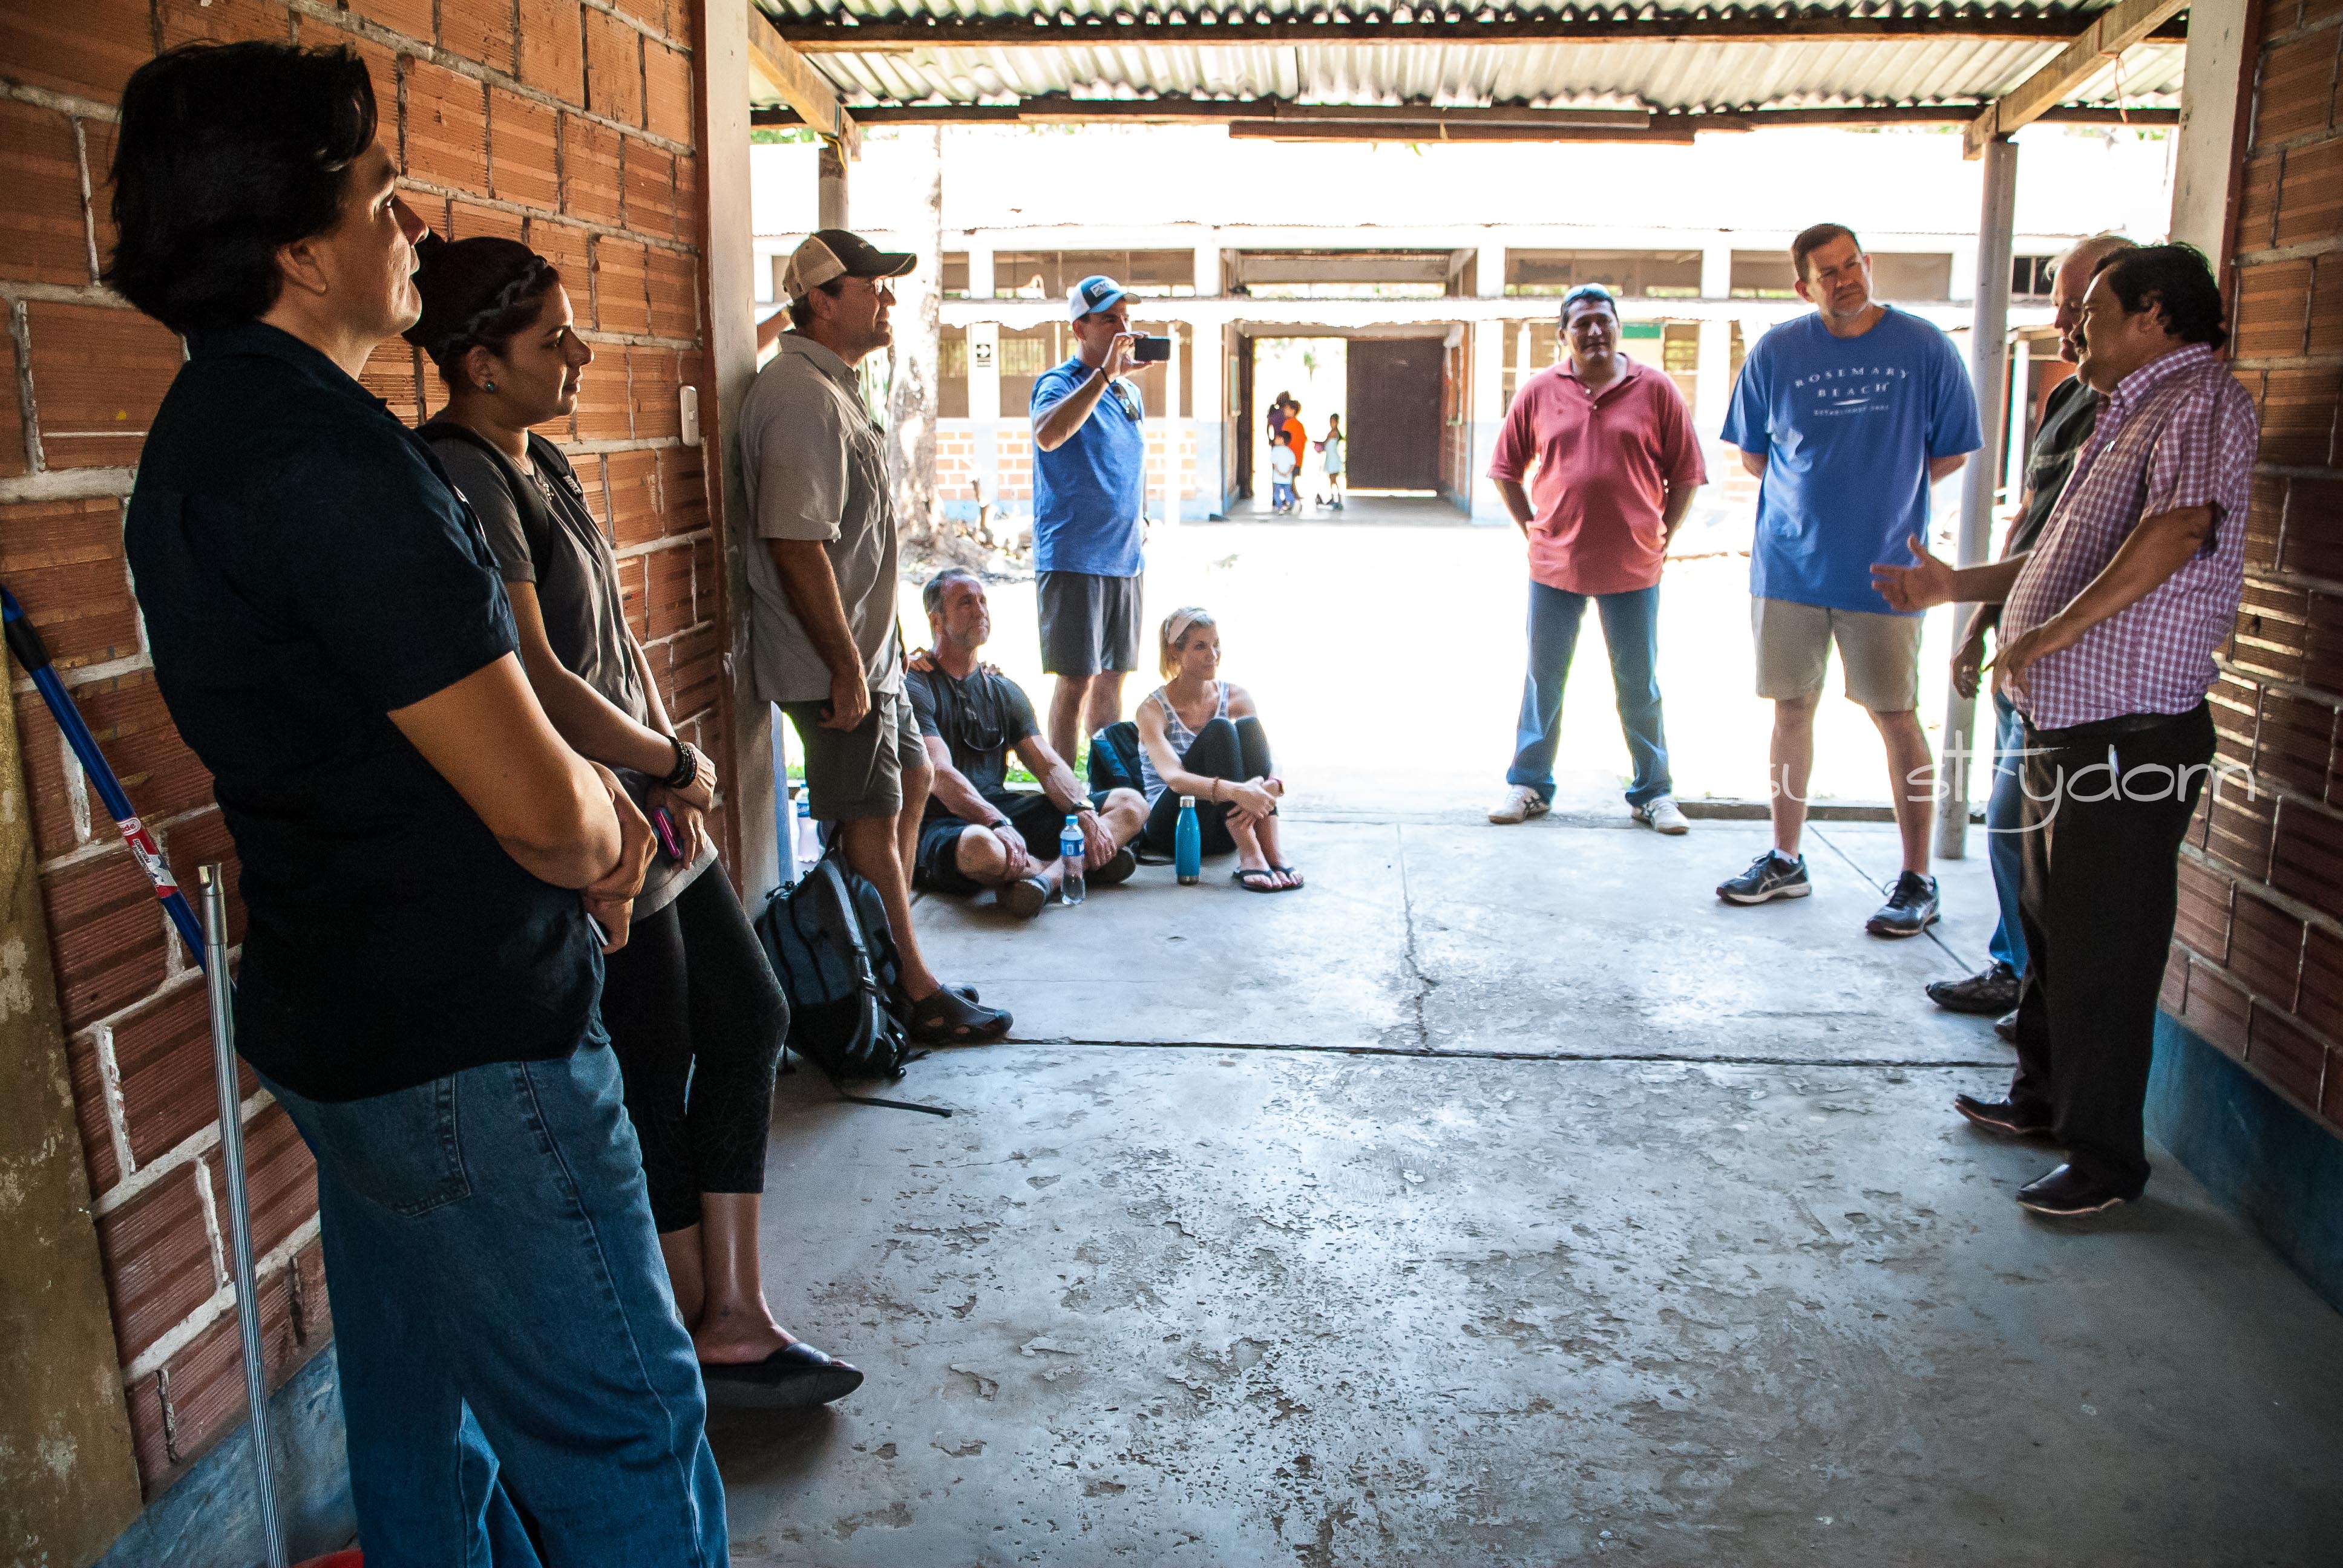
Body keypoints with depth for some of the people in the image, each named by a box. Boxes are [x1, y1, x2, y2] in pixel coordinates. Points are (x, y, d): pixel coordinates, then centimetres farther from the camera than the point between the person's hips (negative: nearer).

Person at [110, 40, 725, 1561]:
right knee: (626, 1434, 2)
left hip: (339, 1019, 10)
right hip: (463, 1041, -10)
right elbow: (538, 805, -24)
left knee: (423, 1424, 22)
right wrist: (612, 838, -1)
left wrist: (589, 812, 4)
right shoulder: (324, 451, -23)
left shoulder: (211, 425, 10)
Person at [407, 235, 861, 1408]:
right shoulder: (463, 479, -18)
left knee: (748, 1017, 12)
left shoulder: (544, 464, 12)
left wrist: (671, 761, 4)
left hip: (649, 810, 10)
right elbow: (538, 682, -24)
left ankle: (734, 1315, 21)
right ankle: (704, 1335, 23)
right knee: (654, 1073, 3)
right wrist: (678, 764, -11)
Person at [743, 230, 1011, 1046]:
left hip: (866, 647, 11)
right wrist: (847, 668, -25)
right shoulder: (803, 396, -20)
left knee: (911, 777, 20)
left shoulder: (832, 386, 14)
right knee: (873, 820, -1)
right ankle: (918, 995, 11)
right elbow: (797, 545, -27)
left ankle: (891, 956, 32)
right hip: (836, 660, -11)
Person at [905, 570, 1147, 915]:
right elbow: (940, 775, -19)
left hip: (1004, 811, 7)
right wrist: (999, 824, -35)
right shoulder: (915, 687, -4)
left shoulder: (1005, 691, 18)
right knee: (983, 848, -44)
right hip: (943, 823, -7)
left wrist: (1084, 812, -13)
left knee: (1131, 805, -4)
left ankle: (1046, 876, -29)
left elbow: (1049, 766, 8)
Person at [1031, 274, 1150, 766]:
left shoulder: (1130, 393, 15)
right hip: (1074, 558, -7)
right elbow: (1048, 435, -31)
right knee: (1077, 680, -6)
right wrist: (1104, 374, -30)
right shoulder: (1059, 383, -8)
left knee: (1113, 677, 12)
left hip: (1125, 560, 7)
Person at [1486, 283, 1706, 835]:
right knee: (1544, 679, 10)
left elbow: (1686, 474, 4)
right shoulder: (1538, 392, 2)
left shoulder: (1655, 390, -1)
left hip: (1633, 569, -1)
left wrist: (1662, 535, 0)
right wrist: (1532, 528, 3)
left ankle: (1653, 793, 20)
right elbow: (1507, 469, 10)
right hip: (1555, 565, 1)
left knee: (1639, 686, 9)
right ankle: (1529, 785, 22)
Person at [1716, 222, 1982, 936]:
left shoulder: (1924, 347, -2)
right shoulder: (1776, 352, 1)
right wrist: (1825, 491, 3)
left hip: (1883, 571, -2)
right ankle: (1785, 860, 23)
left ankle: (1917, 880, 10)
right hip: (1788, 565, 2)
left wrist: (1883, 493, 1)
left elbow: (1951, 454, 5)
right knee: (1791, 709, 9)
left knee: (1897, 718, 1)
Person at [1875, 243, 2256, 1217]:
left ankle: (2106, 1159, 9)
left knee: (2104, 953, -3)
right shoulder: (2127, 414, 21)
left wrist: (2052, 632, -28)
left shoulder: (2203, 399, -11)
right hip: (2067, 727, 10)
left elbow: (2179, 527, -28)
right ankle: (2043, 1099, 36)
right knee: (2050, 928, 20)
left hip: (2131, 739, -10)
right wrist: (1956, 588, 26)